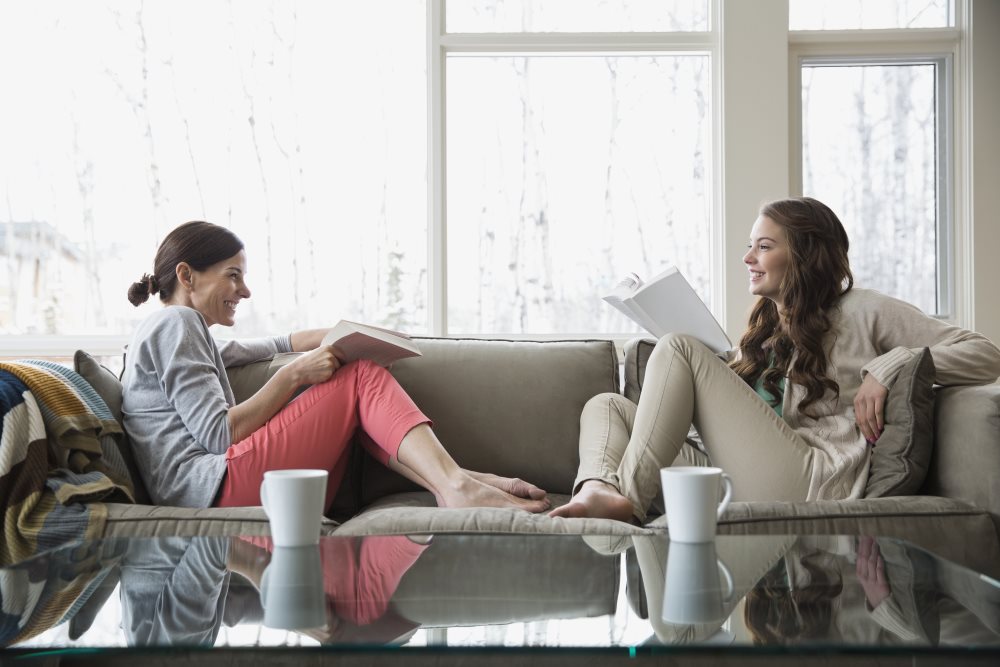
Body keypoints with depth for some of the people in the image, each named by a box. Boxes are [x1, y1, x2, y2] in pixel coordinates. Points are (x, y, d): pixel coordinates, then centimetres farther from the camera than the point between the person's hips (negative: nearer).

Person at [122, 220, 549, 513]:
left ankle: (457, 485, -10)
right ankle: (457, 487, -21)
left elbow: (278, 345, 37)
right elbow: (217, 434, -12)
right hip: (212, 484, -10)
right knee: (361, 376, -8)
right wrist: (295, 375, -8)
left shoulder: (187, 332, 31)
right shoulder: (175, 322, -1)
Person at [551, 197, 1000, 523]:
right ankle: (600, 489, -27)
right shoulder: (763, 330, 30)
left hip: (813, 479, -8)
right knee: (606, 404, 6)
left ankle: (628, 497, -20)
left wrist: (887, 366, -9)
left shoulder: (861, 311, 8)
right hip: (742, 487, 8)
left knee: (677, 349, -12)